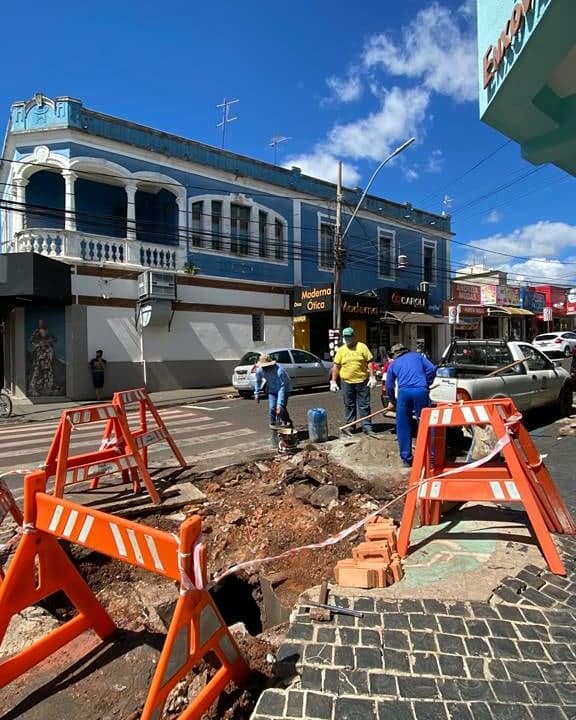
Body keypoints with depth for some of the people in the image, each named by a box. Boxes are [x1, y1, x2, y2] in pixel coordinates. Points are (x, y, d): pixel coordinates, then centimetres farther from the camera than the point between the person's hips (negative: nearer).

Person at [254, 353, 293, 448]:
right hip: (272, 390, 4)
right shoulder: (259, 370, -19)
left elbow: (282, 388, -35)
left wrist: (280, 404, -38)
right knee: (272, 409, -9)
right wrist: (257, 394, 6)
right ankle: (274, 434, -1)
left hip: (283, 389, -4)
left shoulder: (279, 371, -37)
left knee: (281, 409, -20)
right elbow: (258, 381, 4)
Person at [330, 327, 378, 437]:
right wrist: (333, 381, 0)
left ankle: (367, 427, 10)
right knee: (349, 406, 10)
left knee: (364, 406, 4)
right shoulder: (341, 350, 5)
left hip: (362, 381, -1)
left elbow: (369, 362, -2)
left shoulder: (362, 347, 0)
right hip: (347, 382, 2)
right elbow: (336, 366, 5)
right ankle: (350, 426, 20)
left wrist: (372, 377, -10)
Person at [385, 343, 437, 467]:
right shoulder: (418, 356, 25)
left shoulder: (393, 364, 25)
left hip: (404, 392, 0)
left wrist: (393, 402, 43)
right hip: (420, 391, 0)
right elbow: (432, 369, 10)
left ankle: (406, 459, 14)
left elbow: (389, 387, 28)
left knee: (403, 427, 10)